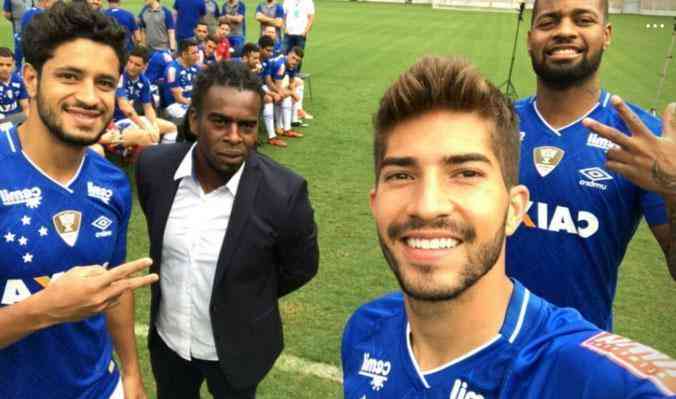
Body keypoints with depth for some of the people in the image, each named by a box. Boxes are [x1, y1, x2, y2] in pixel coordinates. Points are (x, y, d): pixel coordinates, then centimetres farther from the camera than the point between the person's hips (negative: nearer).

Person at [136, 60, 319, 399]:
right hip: (167, 338, 3)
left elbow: (300, 268, -8)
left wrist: (245, 300, 5)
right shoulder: (154, 166, -16)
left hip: (236, 348, -3)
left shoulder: (283, 192, -26)